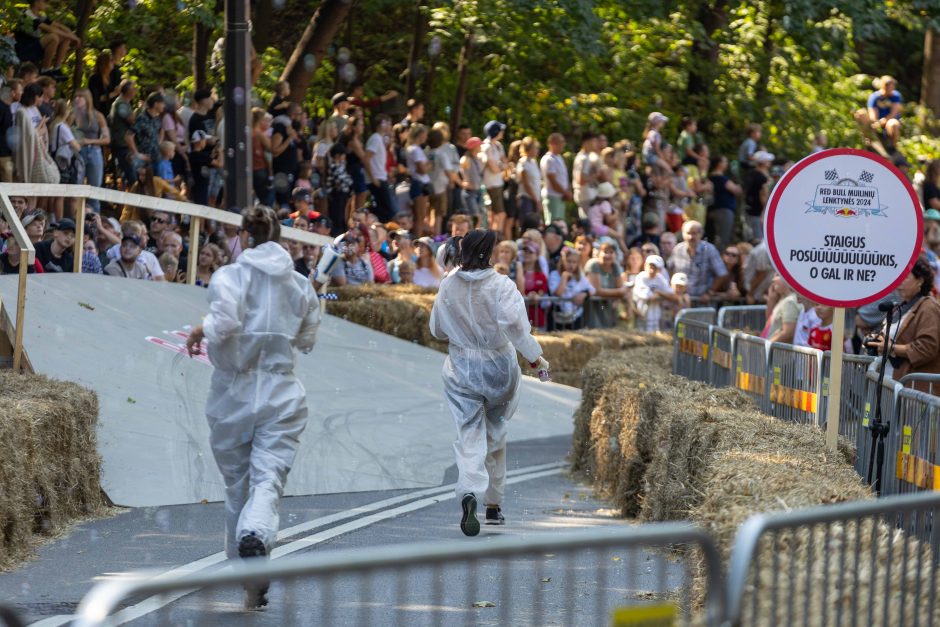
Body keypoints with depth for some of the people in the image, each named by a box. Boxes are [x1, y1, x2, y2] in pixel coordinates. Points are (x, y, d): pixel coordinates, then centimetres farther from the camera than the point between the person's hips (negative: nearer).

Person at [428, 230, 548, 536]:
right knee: (495, 436, 17)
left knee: (470, 437, -3)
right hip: (499, 367, -1)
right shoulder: (501, 285, -12)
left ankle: (470, 494, -30)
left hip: (462, 369, 1)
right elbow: (513, 323, -27)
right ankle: (493, 505, 25)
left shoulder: (448, 286, -1)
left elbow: (437, 330, 9)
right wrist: (534, 356, -21)